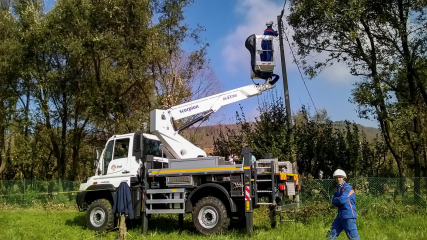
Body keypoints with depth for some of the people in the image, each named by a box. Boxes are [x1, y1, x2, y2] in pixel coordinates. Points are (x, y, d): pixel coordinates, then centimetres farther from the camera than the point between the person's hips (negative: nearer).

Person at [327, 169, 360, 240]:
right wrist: (338, 201, -12)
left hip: (348, 216, -8)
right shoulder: (338, 189, 15)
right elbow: (334, 202, 8)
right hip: (340, 216, 8)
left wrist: (335, 200, -3)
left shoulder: (348, 188, -11)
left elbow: (342, 200, -22)